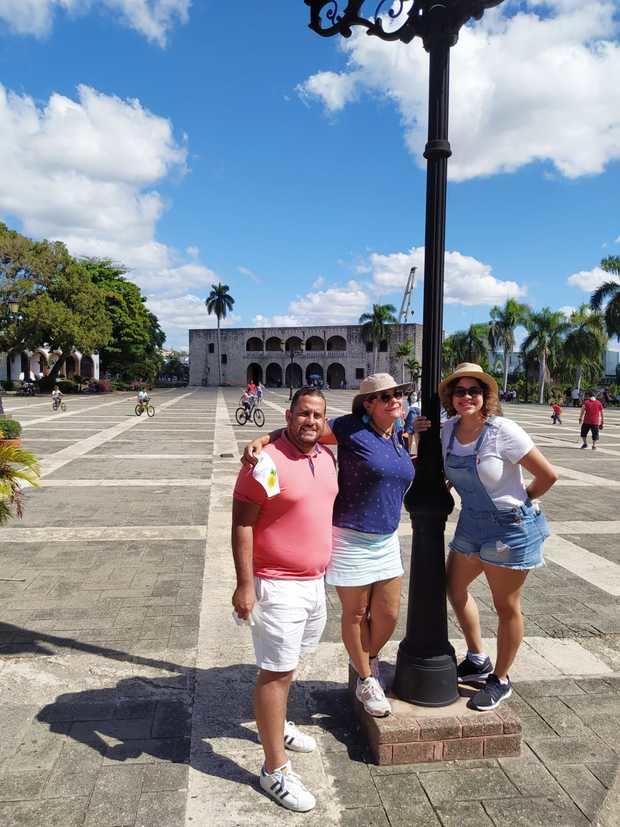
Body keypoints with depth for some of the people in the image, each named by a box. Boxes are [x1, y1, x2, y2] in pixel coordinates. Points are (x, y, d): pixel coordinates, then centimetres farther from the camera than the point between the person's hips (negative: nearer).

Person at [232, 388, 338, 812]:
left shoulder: (328, 457, 4)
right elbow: (241, 525, -18)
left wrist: (325, 569, 20)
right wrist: (244, 585, -21)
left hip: (315, 581, 8)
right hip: (278, 586, -7)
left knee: (290, 661, 24)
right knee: (275, 672, 2)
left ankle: (277, 723, 47)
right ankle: (276, 771, 14)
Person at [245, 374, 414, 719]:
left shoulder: (398, 437, 7)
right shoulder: (353, 428, -14)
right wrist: (262, 439, -31)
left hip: (387, 540, 6)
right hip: (351, 538, -6)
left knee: (388, 616, 12)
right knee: (356, 614, 12)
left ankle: (369, 660, 44)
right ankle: (366, 680, 35)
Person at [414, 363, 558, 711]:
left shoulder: (502, 430, -22)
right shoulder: (449, 429, -4)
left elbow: (548, 475, -17)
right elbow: (450, 472, 11)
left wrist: (521, 502, -2)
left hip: (510, 527, -7)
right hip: (471, 524, 7)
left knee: (507, 606, 9)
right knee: (455, 588, 17)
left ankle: (501, 680, 30)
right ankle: (478, 661, 39)